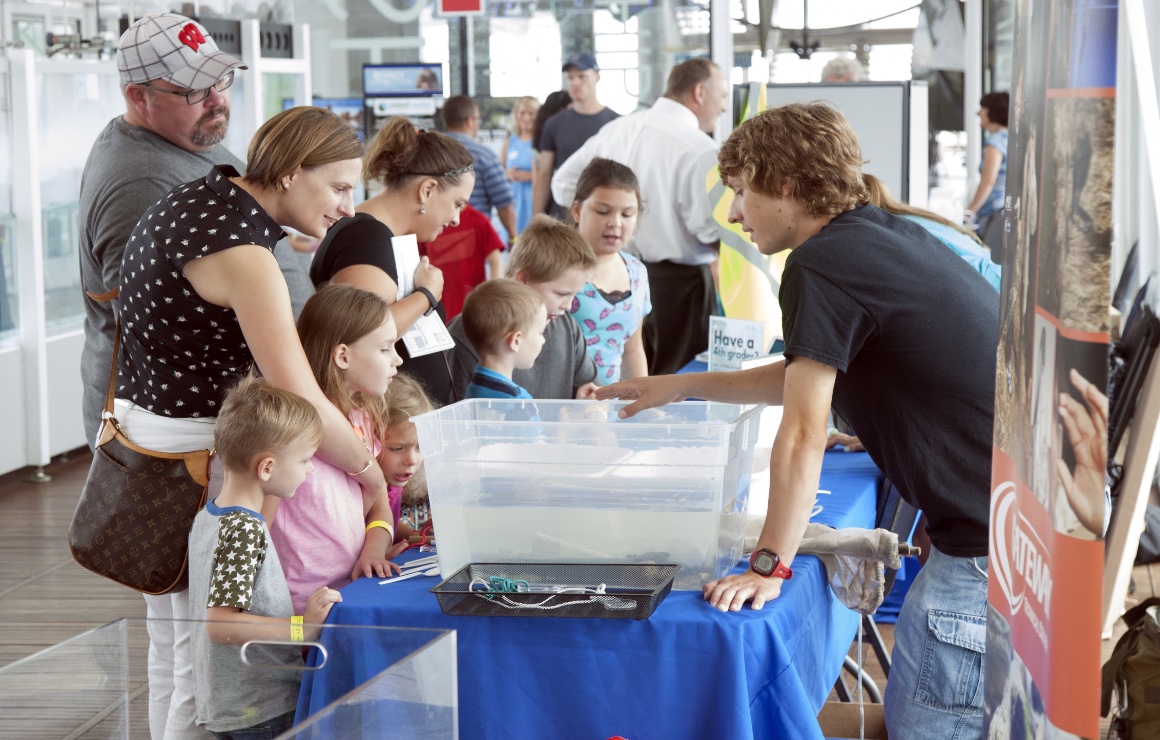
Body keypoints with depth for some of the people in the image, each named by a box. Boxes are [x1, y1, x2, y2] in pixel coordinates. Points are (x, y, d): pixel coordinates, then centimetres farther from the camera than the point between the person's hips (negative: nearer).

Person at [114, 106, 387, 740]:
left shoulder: (191, 199, 6)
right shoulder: (242, 254, -23)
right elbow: (302, 404, -28)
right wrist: (370, 471, -14)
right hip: (189, 456, -10)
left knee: (170, 649, 18)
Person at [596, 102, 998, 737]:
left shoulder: (821, 265, -13)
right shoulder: (886, 234, 17)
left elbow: (802, 434, -15)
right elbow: (810, 375, 30)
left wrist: (769, 566, -8)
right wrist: (685, 386, 31)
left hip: (987, 544, -10)